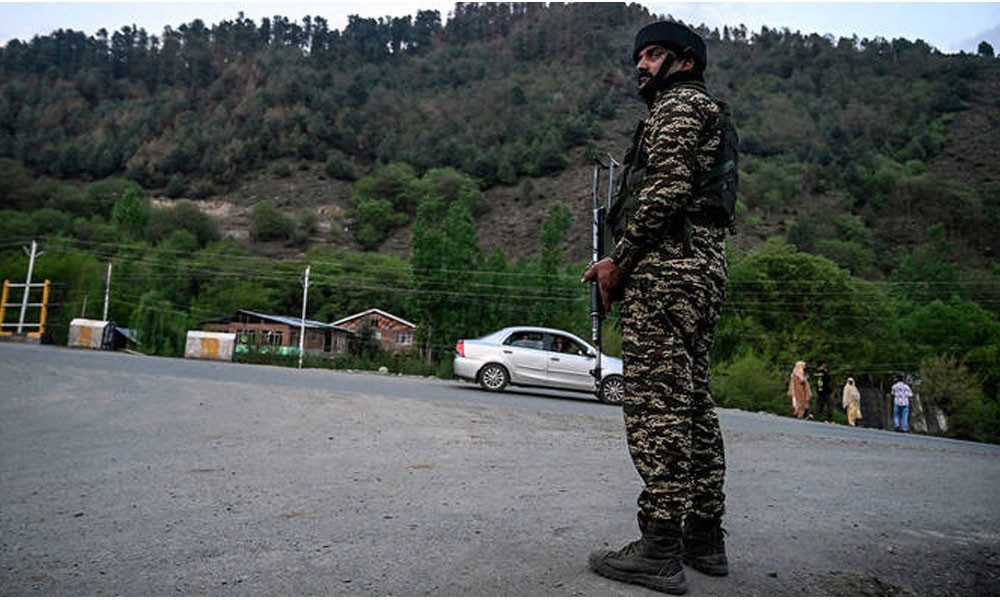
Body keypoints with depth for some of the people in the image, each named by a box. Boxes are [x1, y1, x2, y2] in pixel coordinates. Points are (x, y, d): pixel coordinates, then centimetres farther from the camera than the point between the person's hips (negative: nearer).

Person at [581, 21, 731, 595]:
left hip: (666, 268, -10)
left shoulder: (679, 104, 0)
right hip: (707, 268, 10)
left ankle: (660, 549, -7)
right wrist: (625, 261, 16)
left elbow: (667, 189, -16)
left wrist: (619, 261, -11)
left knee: (658, 404, -11)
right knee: (693, 402, 10)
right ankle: (705, 537, 17)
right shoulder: (710, 114, 30)